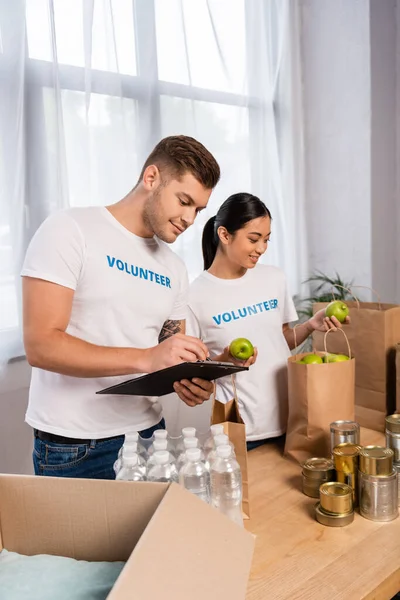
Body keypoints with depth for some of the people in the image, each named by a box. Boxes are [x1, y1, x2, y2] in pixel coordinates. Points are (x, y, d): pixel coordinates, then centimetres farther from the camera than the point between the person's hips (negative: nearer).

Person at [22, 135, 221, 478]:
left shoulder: (174, 270, 7)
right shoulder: (70, 231, -11)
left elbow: (169, 363, 11)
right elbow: (41, 345, -19)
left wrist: (189, 383, -11)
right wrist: (146, 357, -29)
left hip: (148, 433, 6)